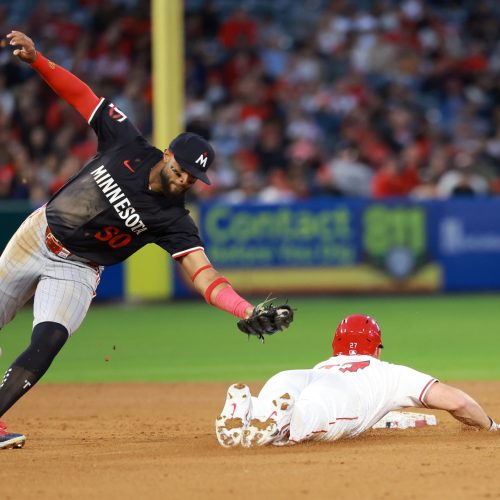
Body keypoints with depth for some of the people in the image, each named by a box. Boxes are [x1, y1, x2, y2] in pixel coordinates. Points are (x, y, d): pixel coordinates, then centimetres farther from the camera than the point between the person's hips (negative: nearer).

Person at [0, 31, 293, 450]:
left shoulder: (173, 220, -20)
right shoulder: (128, 146, -17)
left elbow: (203, 274, -30)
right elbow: (81, 95, -11)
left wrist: (246, 310, -48)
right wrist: (36, 60, -22)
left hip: (77, 269, -1)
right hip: (36, 237, 2)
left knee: (48, 341, -22)